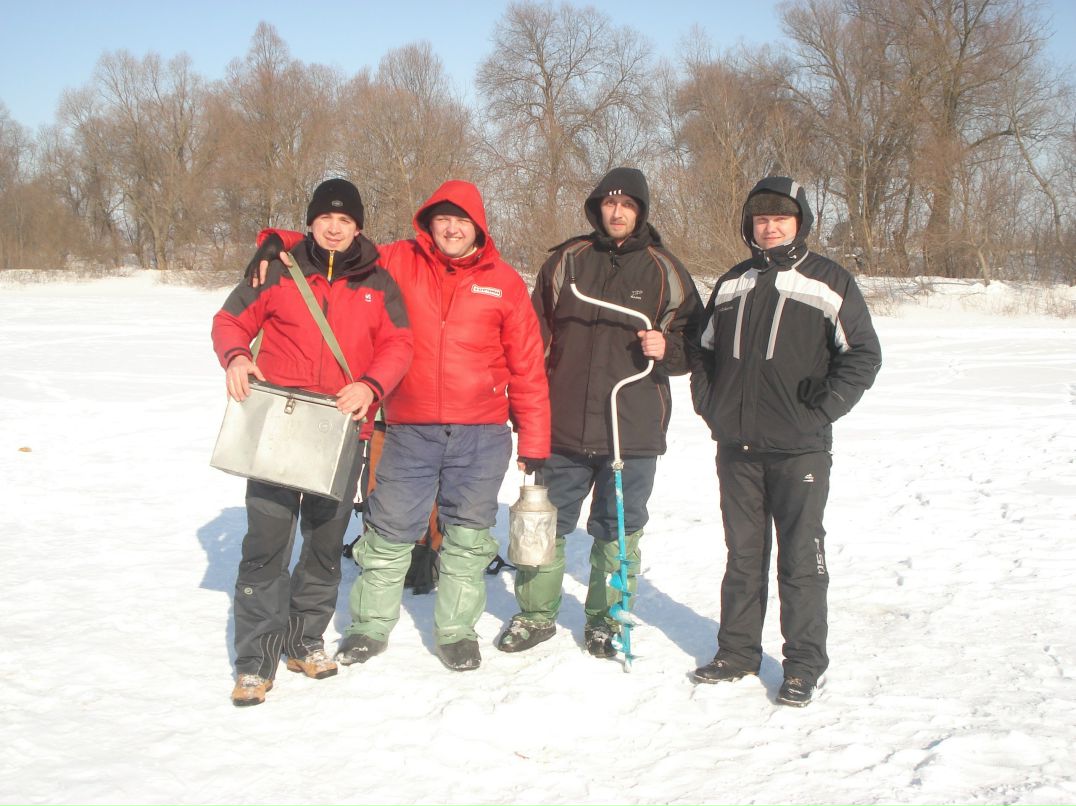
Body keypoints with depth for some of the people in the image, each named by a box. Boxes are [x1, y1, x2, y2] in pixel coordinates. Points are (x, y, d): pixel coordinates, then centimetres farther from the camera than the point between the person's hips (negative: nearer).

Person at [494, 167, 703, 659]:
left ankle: (605, 620, 24)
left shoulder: (663, 270, 4)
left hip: (634, 430, -1)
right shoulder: (567, 260, 7)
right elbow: (537, 333, 11)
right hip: (563, 425, 1)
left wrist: (667, 348, -13)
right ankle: (536, 614, 25)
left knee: (618, 531, 9)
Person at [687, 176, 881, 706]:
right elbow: (702, 349, 22)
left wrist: (821, 409, -9)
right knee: (743, 554, 12)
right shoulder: (732, 284, 13)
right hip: (736, 446, 4)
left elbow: (863, 355, -1)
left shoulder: (829, 283, -2)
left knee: (801, 558, 1)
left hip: (800, 449, -4)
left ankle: (804, 664, 11)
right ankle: (737, 652, 23)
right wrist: (709, 405, 9)